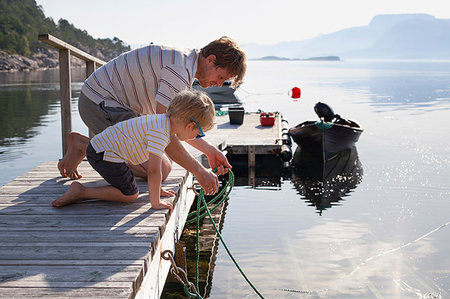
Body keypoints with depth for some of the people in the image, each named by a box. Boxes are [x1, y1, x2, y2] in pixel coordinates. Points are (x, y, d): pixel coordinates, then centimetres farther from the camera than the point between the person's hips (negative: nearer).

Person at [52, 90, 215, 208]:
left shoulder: (164, 121, 8)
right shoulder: (161, 132, -24)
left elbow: (152, 158, 19)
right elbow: (154, 170, -28)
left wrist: (156, 189, 21)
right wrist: (155, 202, -19)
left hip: (99, 147, 10)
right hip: (103, 154, -10)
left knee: (129, 188, 19)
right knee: (130, 194, -4)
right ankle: (81, 192, -6)